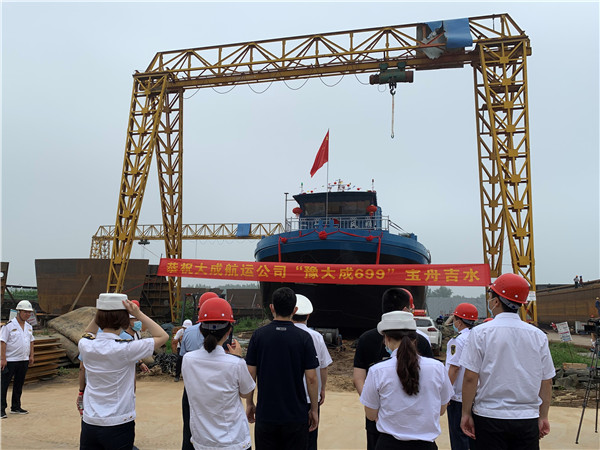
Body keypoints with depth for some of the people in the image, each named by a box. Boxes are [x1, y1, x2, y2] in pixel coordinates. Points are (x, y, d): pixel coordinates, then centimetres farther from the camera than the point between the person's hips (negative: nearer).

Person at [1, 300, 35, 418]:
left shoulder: (29, 327, 10)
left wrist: (31, 356, 13)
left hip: (24, 360, 7)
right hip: (10, 360, -7)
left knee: (19, 385, 13)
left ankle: (16, 407, 23)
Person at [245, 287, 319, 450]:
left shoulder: (258, 335, -6)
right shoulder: (304, 337, -9)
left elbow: (251, 374, -3)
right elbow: (311, 378, -9)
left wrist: (249, 403, 10)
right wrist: (314, 409, 3)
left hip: (265, 414, 1)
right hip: (296, 415, -1)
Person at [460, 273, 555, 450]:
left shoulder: (481, 332, -8)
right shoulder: (538, 336, 2)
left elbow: (470, 378, -9)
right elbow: (546, 382, 6)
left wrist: (466, 413, 0)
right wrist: (543, 417, 16)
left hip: (489, 418, -3)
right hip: (528, 419, 3)